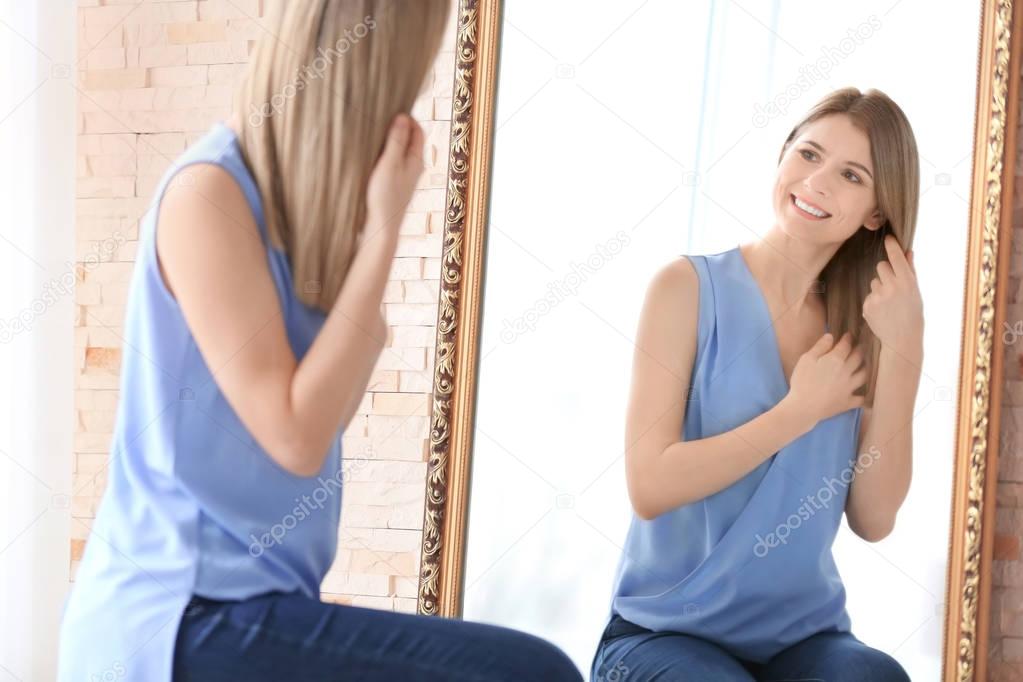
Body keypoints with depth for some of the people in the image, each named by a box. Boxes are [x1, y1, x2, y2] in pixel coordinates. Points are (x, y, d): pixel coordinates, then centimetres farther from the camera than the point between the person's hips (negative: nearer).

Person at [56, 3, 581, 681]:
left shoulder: (286, 196, 9)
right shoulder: (209, 192, -15)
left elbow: (324, 416, 10)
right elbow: (296, 437, -19)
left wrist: (371, 228, 3)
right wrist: (383, 231, -15)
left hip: (239, 600, 9)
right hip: (185, 622, -9)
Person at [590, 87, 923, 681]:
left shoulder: (863, 325, 6)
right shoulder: (690, 287, -6)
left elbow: (874, 519, -4)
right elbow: (650, 487, -14)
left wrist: (903, 351, -9)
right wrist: (801, 410, -12)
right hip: (667, 632, -2)